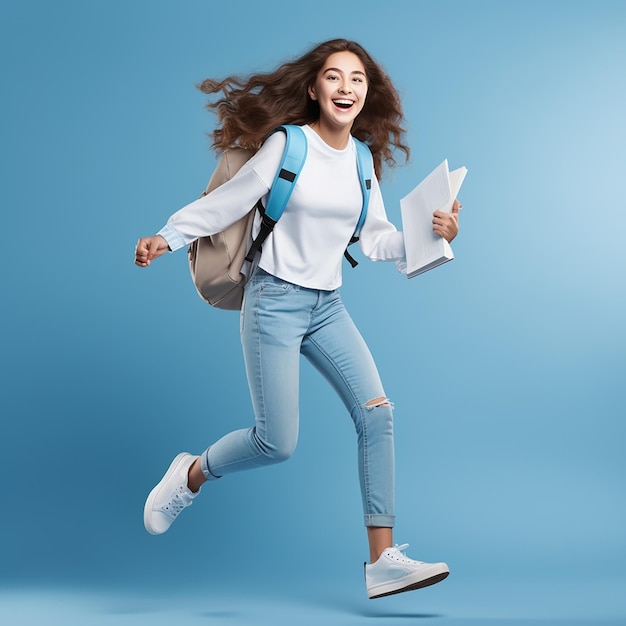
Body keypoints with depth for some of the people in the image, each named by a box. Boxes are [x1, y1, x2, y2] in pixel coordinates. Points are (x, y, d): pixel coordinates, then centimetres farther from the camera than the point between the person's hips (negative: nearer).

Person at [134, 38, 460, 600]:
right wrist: (166, 238, -12)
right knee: (277, 443, -8)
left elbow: (377, 240, 10)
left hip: (327, 307, 6)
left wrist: (430, 235, -5)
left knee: (377, 412, -8)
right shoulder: (287, 144, -8)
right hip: (275, 302, -5)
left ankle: (383, 561, -2)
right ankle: (191, 475, 24)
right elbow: (228, 202, -5)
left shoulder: (363, 157, 7)